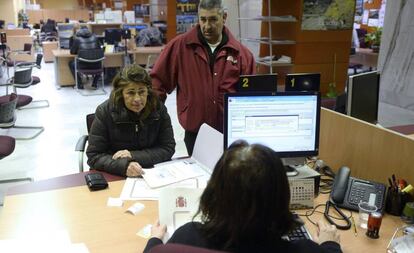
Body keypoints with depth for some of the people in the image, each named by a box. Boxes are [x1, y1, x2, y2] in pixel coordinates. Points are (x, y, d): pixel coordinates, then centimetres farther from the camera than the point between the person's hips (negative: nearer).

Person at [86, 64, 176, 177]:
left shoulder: (158, 109, -6)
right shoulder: (105, 112, -11)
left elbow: (168, 148, -4)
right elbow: (94, 156, -10)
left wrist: (133, 156, -16)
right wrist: (124, 165, -27)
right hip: (113, 176, -1)